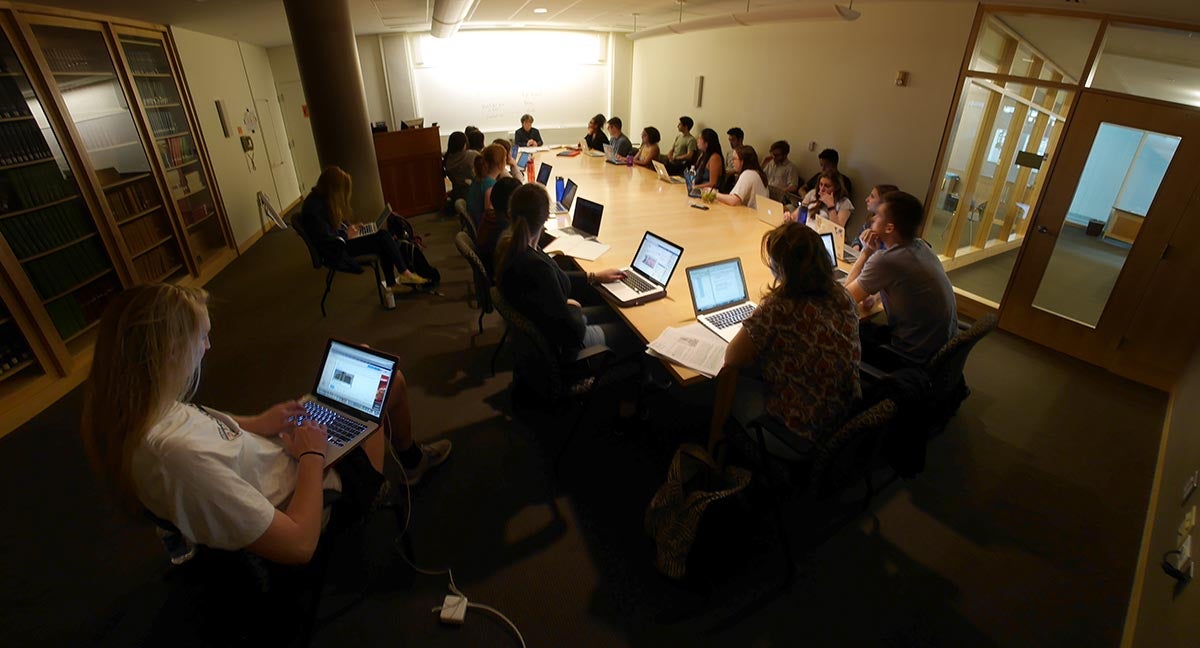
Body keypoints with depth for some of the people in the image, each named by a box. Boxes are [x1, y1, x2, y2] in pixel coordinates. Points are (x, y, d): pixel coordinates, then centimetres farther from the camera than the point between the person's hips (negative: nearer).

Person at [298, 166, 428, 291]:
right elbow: (325, 238, -26)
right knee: (383, 237, -18)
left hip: (340, 239, 10)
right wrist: (347, 235, -13)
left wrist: (351, 227, 3)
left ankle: (392, 284, -6)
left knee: (384, 235, -8)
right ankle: (405, 273, -3)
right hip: (335, 251, -10)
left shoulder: (323, 199, 7)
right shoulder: (314, 207, -22)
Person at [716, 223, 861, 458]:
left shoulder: (778, 308, -28)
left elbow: (732, 359, -17)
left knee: (729, 380, 13)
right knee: (751, 370, 21)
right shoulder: (842, 296, -6)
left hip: (801, 440, -7)